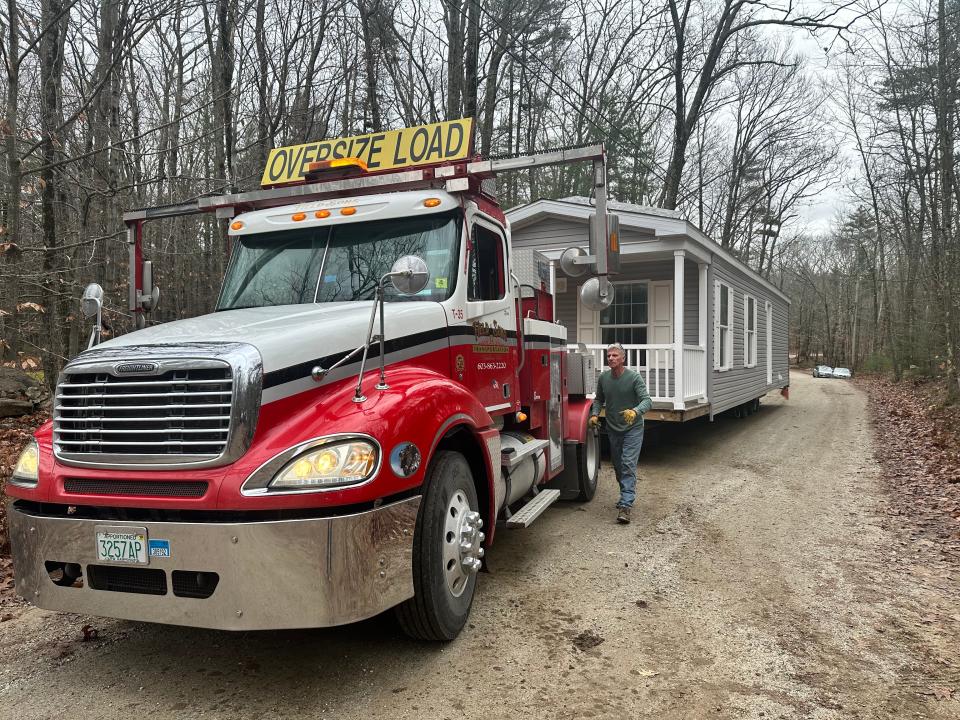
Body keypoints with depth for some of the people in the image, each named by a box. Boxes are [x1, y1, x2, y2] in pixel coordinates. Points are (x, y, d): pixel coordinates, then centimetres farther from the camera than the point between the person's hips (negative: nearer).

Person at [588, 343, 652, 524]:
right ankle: (627, 495, 35)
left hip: (633, 429, -5)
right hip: (613, 429, 5)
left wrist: (635, 411, -40)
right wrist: (594, 414, -6)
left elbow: (647, 400, -21)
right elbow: (599, 399, 12)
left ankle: (625, 505, -16)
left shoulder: (634, 377, -15)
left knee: (628, 465, -13)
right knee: (618, 466, 15)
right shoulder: (603, 378, -1)